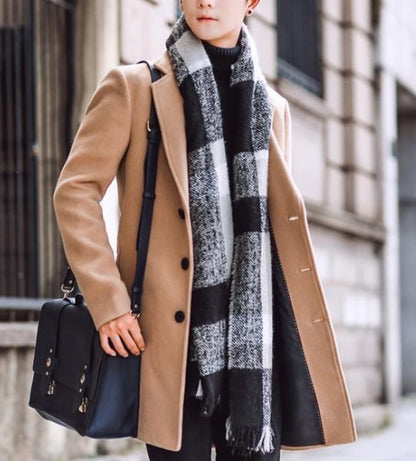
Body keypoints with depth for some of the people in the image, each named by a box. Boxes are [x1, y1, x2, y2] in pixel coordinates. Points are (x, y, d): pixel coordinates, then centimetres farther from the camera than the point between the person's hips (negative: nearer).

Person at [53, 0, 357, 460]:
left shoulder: (273, 107, 17)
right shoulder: (135, 86, 4)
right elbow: (76, 189, -1)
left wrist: (295, 324, 15)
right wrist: (107, 301, -10)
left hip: (255, 327, 4)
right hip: (176, 326, -4)